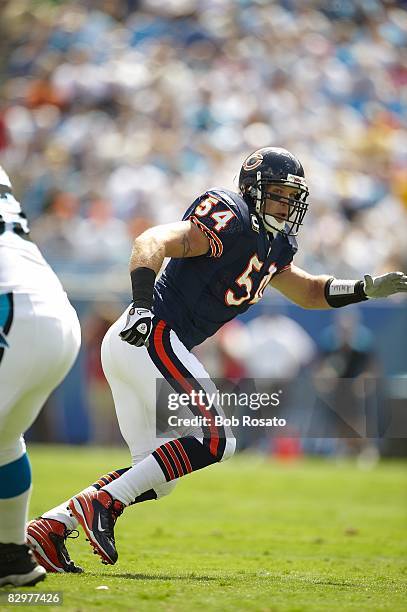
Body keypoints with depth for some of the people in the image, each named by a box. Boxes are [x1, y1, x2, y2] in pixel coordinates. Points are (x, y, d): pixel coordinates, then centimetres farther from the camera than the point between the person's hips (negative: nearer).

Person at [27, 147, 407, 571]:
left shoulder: (276, 246, 17)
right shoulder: (229, 219, -12)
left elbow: (308, 292, 31)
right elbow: (152, 243, -23)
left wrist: (367, 289, 15)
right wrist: (142, 306, -37)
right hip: (152, 337, -10)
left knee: (154, 478, 10)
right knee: (214, 440, -15)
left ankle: (50, 525, 3)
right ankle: (100, 503, -17)